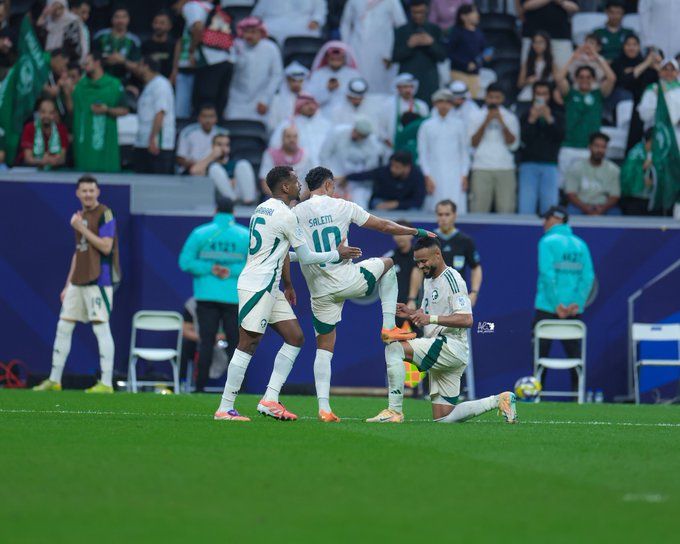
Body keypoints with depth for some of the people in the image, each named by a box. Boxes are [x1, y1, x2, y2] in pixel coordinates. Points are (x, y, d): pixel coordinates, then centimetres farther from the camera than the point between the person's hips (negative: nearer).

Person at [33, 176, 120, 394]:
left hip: (99, 280, -8)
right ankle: (54, 380, 15)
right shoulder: (80, 216, 17)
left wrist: (82, 228, -14)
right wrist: (68, 284, 20)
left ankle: (106, 383, -9)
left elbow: (106, 247, -17)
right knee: (63, 326, 8)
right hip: (78, 281, 8)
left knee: (101, 327, -9)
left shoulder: (105, 214, -8)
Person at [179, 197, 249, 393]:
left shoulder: (200, 233, 2)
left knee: (206, 341, 2)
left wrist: (209, 269, -4)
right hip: (234, 297, 0)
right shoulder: (246, 236, 3)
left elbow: (185, 262, -3)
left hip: (206, 295, 0)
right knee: (235, 342, 3)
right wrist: (232, 271, -5)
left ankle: (200, 387, -2)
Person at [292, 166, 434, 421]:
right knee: (388, 263, 26)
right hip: (348, 280, -2)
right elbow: (385, 226, 6)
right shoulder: (342, 206, -1)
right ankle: (389, 327, 21)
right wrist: (417, 232, 19)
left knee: (324, 349, 11)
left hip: (320, 292, 2)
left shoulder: (296, 213, 1)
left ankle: (323, 407, 0)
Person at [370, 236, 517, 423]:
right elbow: (426, 314, 29)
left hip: (452, 345, -10)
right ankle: (498, 401, 19)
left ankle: (394, 411, -25)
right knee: (443, 418, 9)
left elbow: (466, 319, -21)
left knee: (394, 348, -24)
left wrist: (432, 318, -29)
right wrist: (410, 313, 8)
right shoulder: (429, 279, 19)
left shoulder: (452, 279, -11)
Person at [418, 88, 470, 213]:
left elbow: (464, 151, 10)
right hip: (435, 175, 0)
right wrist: (427, 177, -1)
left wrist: (464, 175, 3)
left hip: (455, 175, 0)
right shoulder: (427, 126, 7)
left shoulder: (459, 125, 8)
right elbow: (422, 154, 7)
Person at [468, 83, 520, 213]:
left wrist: (502, 123, -8)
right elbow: (473, 143, 1)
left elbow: (513, 144, 1)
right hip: (481, 168, 0)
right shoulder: (477, 116, 9)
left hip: (505, 168, 0)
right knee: (479, 208, -8)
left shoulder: (509, 117, 10)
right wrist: (486, 122, -6)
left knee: (506, 208, -9)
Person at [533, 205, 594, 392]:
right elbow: (588, 276, 3)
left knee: (541, 350, 0)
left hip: (547, 307, -5)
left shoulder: (548, 242, -4)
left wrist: (556, 304, -14)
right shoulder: (580, 244, 11)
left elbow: (548, 275, -14)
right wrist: (578, 303, -3)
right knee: (574, 351, 7)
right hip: (574, 310, 5)